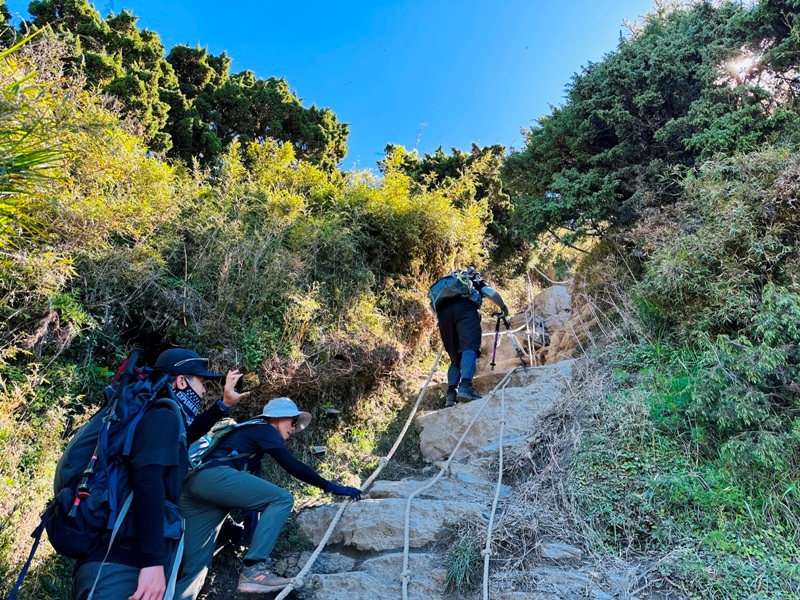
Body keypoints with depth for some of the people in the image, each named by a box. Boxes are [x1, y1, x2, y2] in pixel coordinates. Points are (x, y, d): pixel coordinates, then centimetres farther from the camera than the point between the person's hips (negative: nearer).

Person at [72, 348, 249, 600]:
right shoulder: (163, 417, -10)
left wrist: (224, 403, 45)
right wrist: (154, 560, -30)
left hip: (130, 560, 10)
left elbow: (188, 433, 45)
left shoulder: (163, 418, 21)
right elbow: (148, 482, -24)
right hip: (118, 565, -10)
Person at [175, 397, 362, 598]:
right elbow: (292, 466, -5)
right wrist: (330, 487, -3)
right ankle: (254, 570, -18)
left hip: (192, 484, 10)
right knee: (282, 499, -10)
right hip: (213, 476, -10)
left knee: (195, 567, 8)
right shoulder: (263, 429, 8)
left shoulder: (250, 432, 34)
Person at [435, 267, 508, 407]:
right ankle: (465, 387, -43)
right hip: (464, 308, -4)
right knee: (470, 347, -20)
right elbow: (491, 294, 15)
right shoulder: (475, 280, 32)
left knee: (456, 357, 9)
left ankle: (451, 395, -8)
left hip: (443, 313, 4)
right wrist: (503, 307, 31)